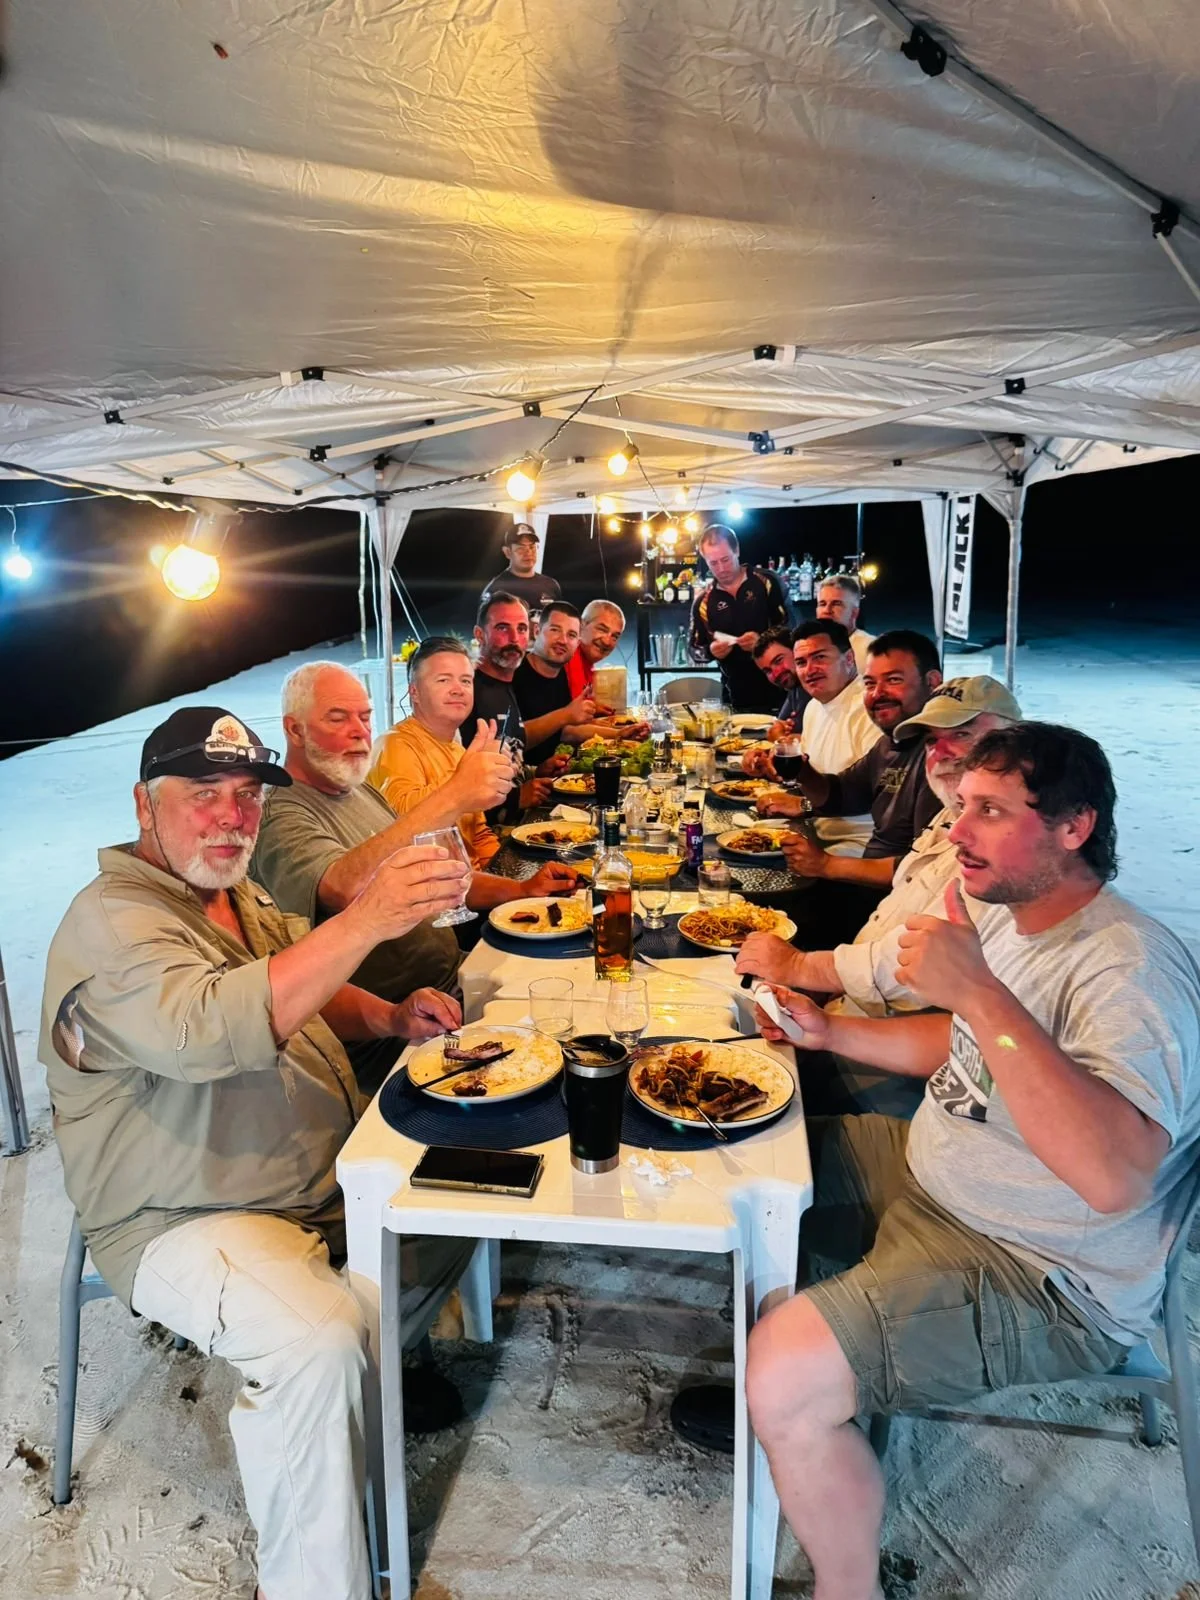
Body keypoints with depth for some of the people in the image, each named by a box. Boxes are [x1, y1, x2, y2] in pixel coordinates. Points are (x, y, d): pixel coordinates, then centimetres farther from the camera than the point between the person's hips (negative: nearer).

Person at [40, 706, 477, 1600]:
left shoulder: (236, 896, 8)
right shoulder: (111, 924, -21)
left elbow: (302, 993, 20)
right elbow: (206, 1030, -40)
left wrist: (390, 1017, -1)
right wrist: (364, 922, -46)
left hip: (325, 1178, 9)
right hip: (186, 1221, -9)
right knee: (319, 1342, -31)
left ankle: (387, 1356, 33)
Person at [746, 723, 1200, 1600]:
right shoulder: (1010, 917, 3)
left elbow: (1113, 1177, -41)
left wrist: (978, 991, -40)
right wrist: (831, 1031, 5)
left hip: (1040, 1280, -9)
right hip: (928, 1175, 10)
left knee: (788, 1375, -24)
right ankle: (771, 1398, 33)